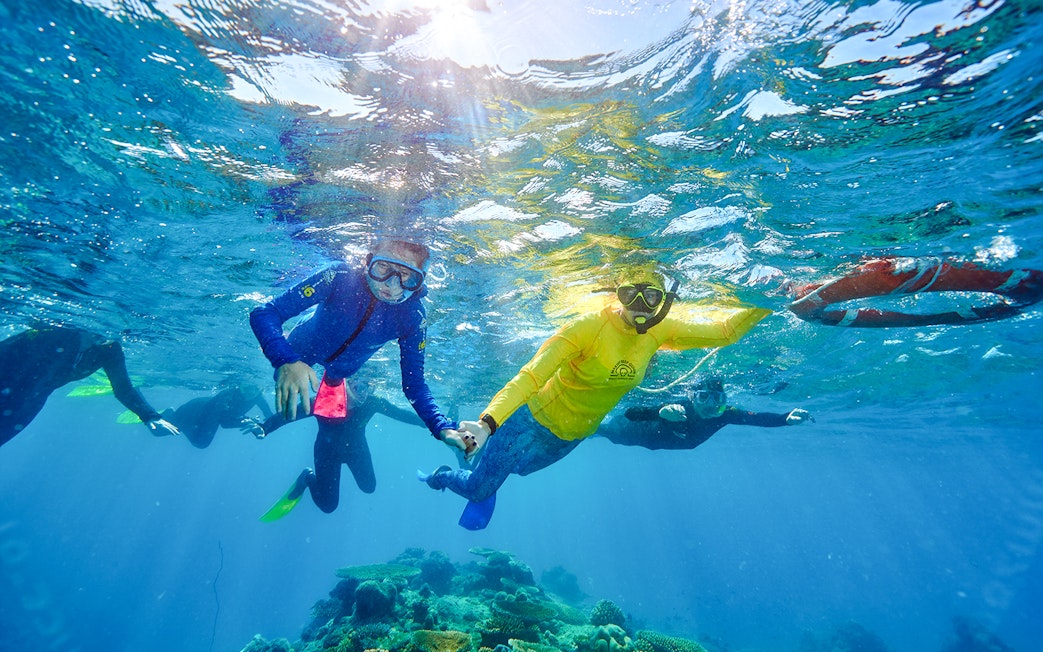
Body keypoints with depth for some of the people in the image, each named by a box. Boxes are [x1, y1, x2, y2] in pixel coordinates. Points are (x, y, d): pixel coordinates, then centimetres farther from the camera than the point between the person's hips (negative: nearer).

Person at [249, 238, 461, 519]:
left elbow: (414, 383, -21)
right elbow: (264, 313, -36)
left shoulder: (413, 318, -27)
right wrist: (287, 362, -55)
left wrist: (443, 428, -36)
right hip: (297, 361, 2)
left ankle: (309, 478, 36)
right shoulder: (342, 278, -34)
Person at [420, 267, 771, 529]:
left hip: (572, 437, 5)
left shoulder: (660, 332, -13)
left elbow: (724, 331, -4)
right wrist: (488, 421, -48)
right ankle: (440, 475, 41)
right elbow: (530, 375, -38)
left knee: (515, 468, 28)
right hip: (535, 419, -5)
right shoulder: (588, 327, -32)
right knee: (479, 488, 7)